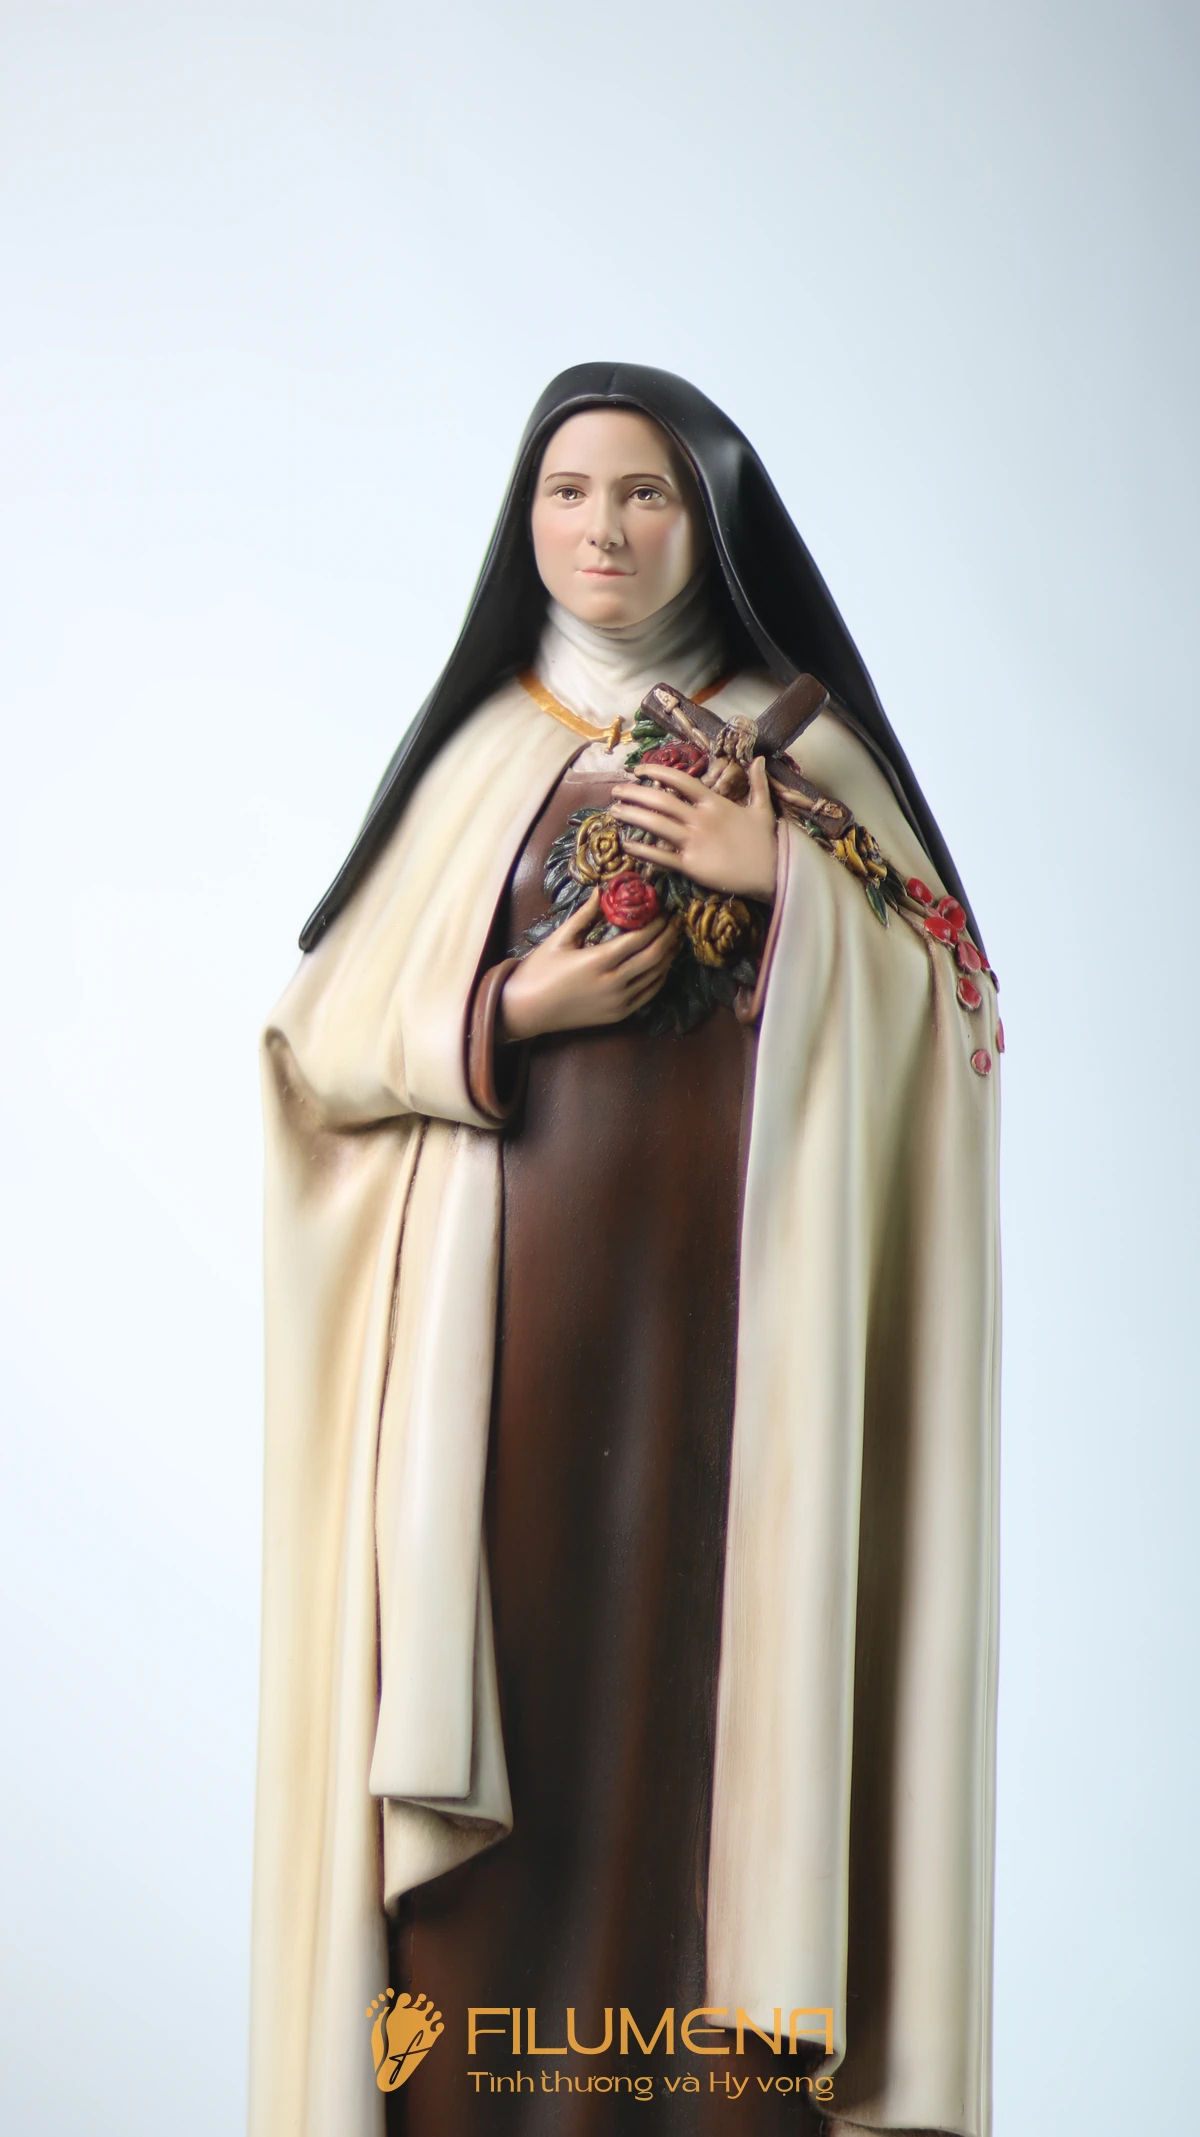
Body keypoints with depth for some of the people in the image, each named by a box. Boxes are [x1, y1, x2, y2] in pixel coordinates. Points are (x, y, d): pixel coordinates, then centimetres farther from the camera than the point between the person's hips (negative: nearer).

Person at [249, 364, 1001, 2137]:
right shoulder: (480, 755, 11)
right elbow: (332, 1034, 7)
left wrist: (786, 883, -11)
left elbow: (942, 1003, 3)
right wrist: (510, 1014, -9)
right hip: (515, 1307, 1)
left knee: (719, 1652, -6)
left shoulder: (801, 740, 9)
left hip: (732, 1292, -1)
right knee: (518, 1659, -5)